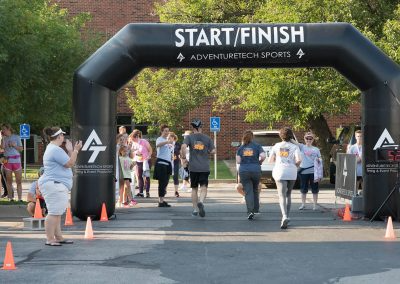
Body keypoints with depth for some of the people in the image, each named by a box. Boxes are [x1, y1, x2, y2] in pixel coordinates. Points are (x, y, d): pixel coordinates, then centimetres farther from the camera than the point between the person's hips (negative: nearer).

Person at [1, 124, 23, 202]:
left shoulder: (16, 137, 4)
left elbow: (21, 149, 5)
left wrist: (14, 145, -11)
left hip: (16, 160, -2)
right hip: (7, 160, 2)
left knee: (19, 180, -3)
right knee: (9, 180, 3)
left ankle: (20, 198, -2)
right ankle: (11, 198, 8)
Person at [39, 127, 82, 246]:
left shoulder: (52, 148, 20)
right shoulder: (56, 150, -16)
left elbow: (66, 163, 21)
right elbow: (69, 164, -16)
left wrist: (70, 151, 16)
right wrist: (75, 150, -7)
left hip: (58, 186, 11)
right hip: (54, 185, -11)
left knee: (57, 213, 13)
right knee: (54, 212, -11)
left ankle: (58, 237, 17)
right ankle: (50, 239, -10)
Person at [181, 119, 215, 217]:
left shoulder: (189, 137, 0)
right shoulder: (207, 138, 4)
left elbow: (183, 147, -17)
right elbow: (213, 151, 1)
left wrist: (183, 158, -5)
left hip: (193, 167, 0)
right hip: (205, 167, 0)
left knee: (194, 189, 12)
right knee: (203, 188, -1)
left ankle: (195, 209, 15)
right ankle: (201, 202, -30)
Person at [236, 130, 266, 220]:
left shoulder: (241, 148, 4)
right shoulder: (257, 146, 1)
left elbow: (238, 161, -2)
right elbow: (263, 156, -13)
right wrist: (259, 162, 7)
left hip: (243, 171, 0)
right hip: (256, 171, 0)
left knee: (248, 192, -1)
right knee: (255, 190, 19)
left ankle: (250, 211, -15)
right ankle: (256, 209, 27)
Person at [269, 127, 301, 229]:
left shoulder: (276, 146, 6)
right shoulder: (294, 147, 3)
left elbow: (270, 160, 9)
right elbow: (299, 160, -11)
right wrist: (295, 165, 10)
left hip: (279, 172, -1)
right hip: (291, 173, 1)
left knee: (282, 196, -8)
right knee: (288, 195, 18)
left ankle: (285, 216, -29)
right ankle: (286, 216, 17)